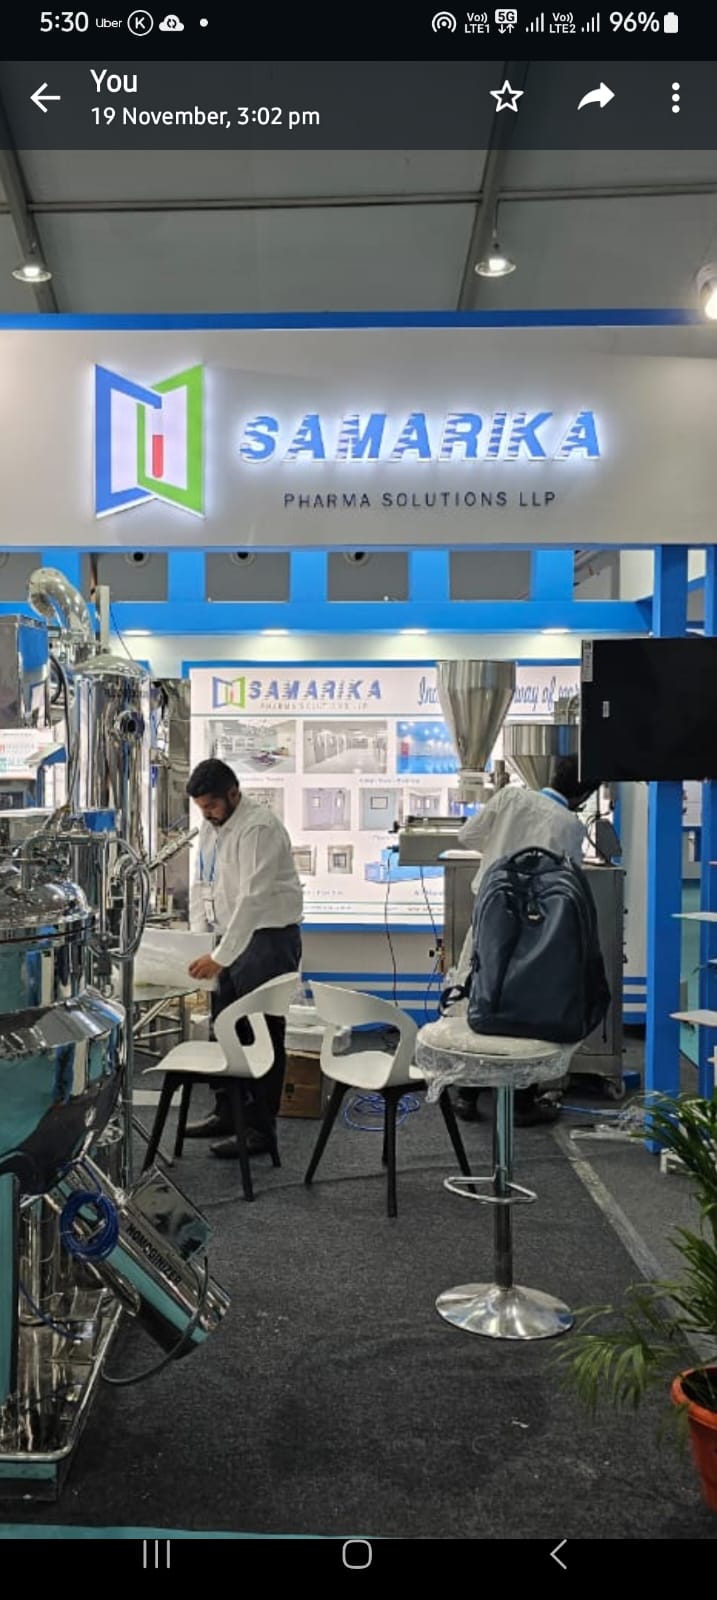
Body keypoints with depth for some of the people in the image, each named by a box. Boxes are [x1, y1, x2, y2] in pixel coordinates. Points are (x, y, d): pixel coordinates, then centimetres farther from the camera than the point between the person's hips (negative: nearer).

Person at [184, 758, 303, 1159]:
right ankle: (227, 1113, 30)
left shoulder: (260, 827, -20)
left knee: (263, 1036, -2)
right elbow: (202, 885, 15)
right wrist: (199, 937, 2)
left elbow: (253, 899, -26)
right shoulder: (210, 828, 9)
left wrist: (220, 957, -28)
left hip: (269, 938, -9)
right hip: (232, 937, 9)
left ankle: (260, 1129, 8)